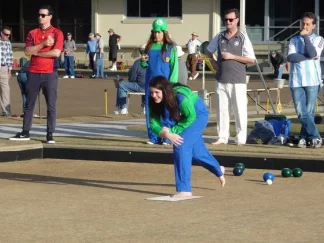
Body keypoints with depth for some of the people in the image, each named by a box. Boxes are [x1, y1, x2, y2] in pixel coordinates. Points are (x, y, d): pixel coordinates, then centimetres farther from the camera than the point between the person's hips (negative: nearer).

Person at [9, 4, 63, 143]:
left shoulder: (57, 33, -1)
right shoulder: (32, 33, 10)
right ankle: (25, 133, 14)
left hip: (50, 74, -3)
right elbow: (27, 51, -3)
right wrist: (43, 44, -15)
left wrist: (36, 52, -6)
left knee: (51, 105, -2)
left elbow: (56, 53, -14)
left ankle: (50, 134, 2)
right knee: (29, 104, 7)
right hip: (33, 73, 4)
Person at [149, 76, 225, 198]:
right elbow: (154, 123, -21)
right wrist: (167, 134, -40)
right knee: (195, 151, 20)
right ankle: (218, 170, 52)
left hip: (198, 115, -7)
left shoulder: (180, 96, -39)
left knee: (181, 145, -24)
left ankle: (184, 190, -22)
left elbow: (191, 117, -27)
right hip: (183, 118, 7)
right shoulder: (154, 102, -22)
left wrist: (172, 131, -28)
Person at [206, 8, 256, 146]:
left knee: (239, 110, -2)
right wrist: (213, 62, 6)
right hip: (221, 80, 4)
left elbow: (252, 60, -5)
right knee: (221, 109, 5)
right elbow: (209, 51, 25)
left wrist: (233, 56, -12)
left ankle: (241, 138, 3)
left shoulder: (243, 38, -2)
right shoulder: (219, 37, 8)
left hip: (238, 80, -4)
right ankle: (222, 137, 12)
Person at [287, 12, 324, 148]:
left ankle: (304, 137, 9)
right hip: (296, 81, 2)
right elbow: (290, 57, -3)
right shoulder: (294, 40, 13)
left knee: (309, 111, -1)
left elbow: (312, 53, -11)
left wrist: (305, 36, -5)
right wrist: (308, 57, -10)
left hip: (312, 80, -2)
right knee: (301, 112, -6)